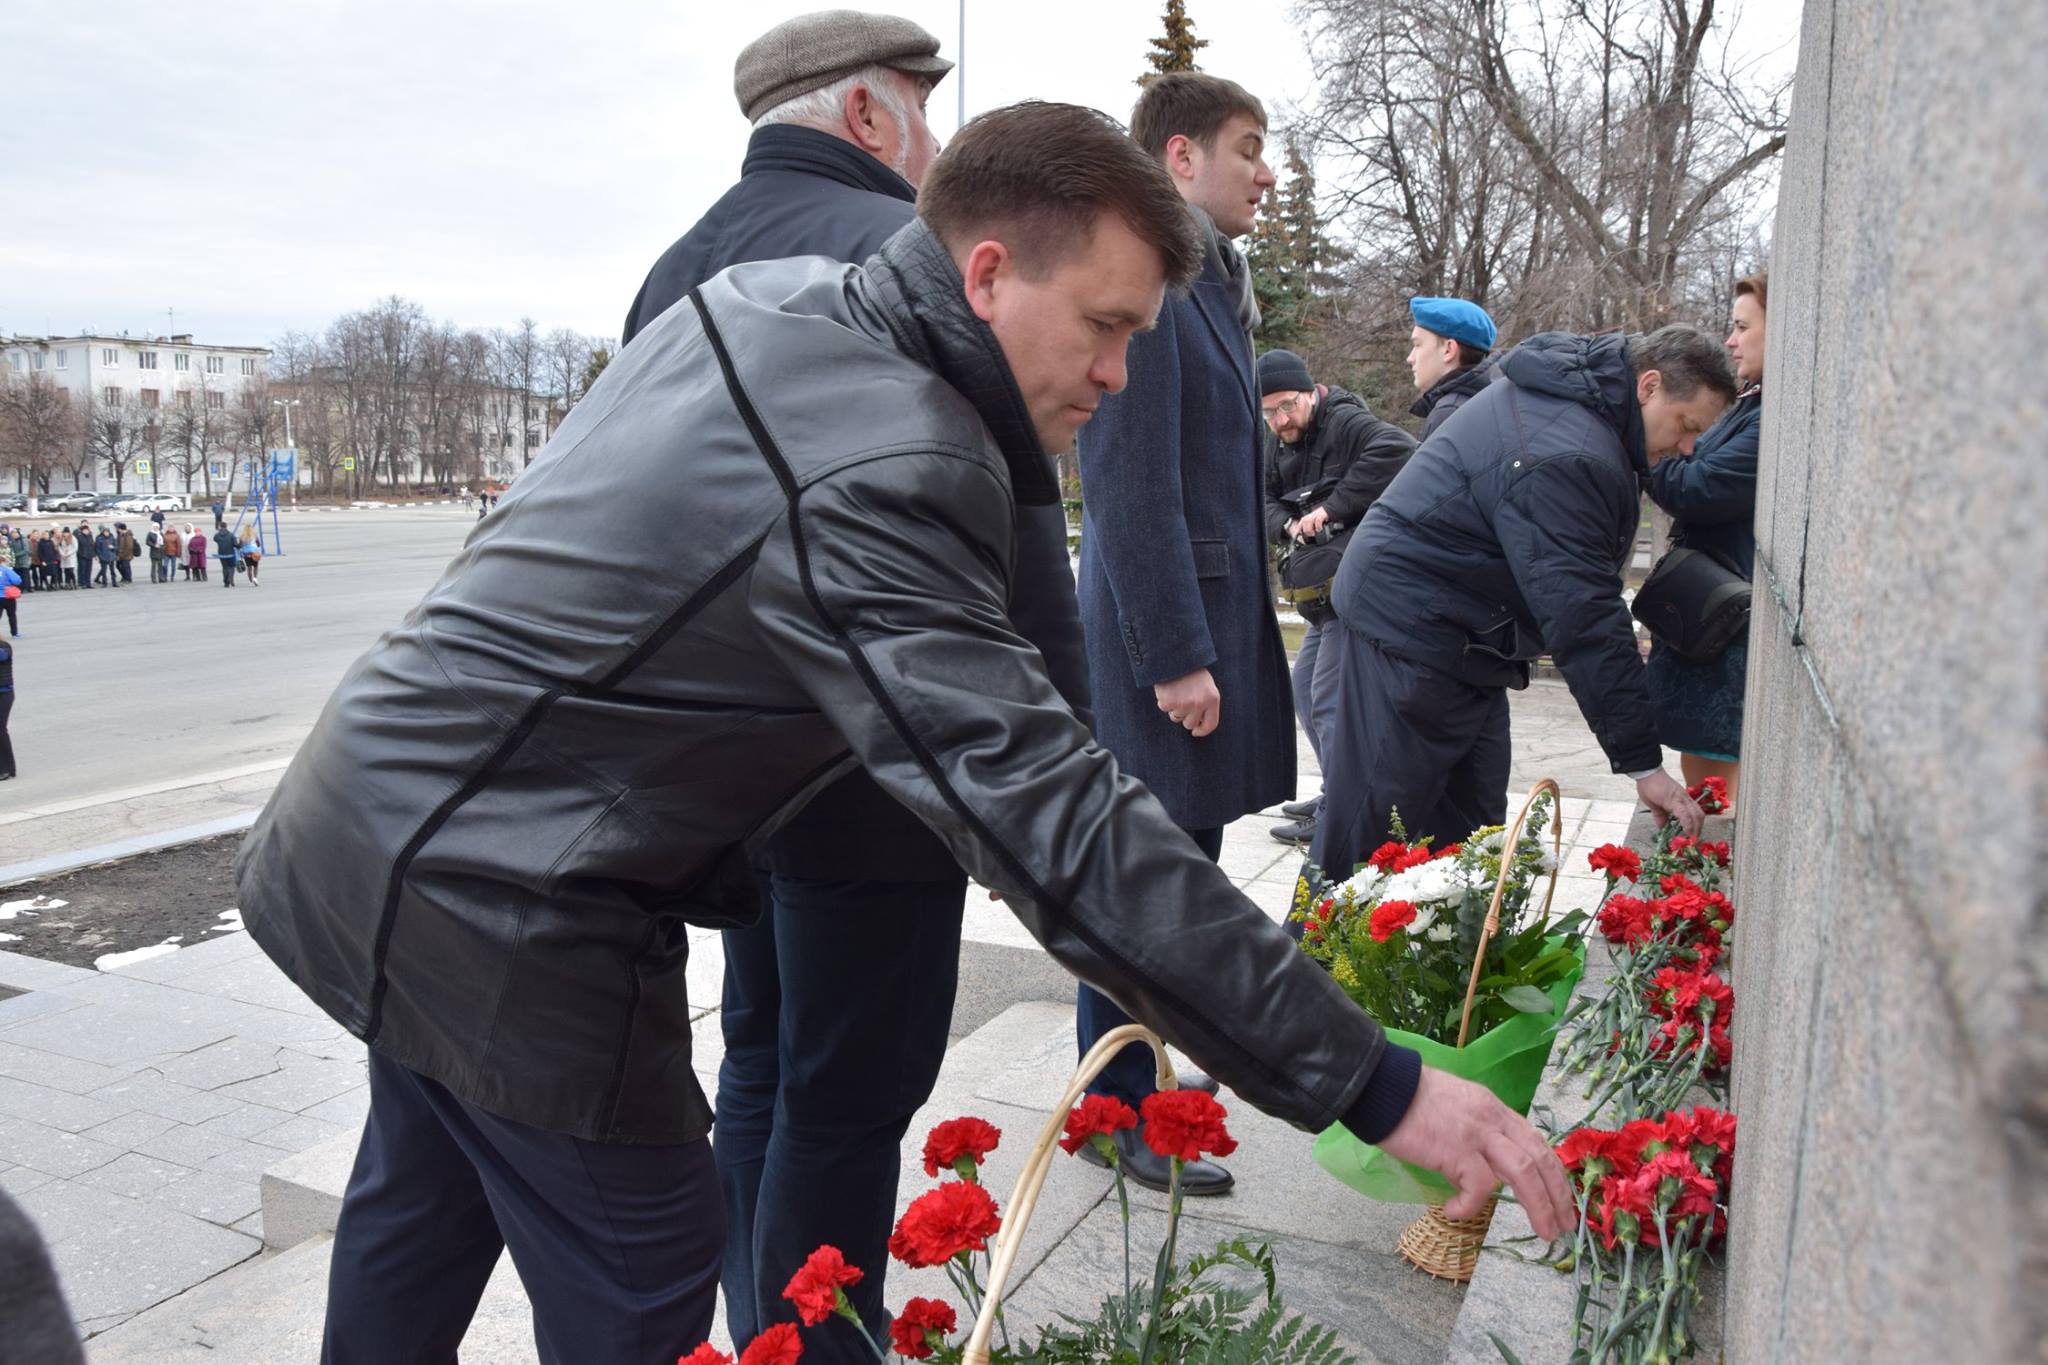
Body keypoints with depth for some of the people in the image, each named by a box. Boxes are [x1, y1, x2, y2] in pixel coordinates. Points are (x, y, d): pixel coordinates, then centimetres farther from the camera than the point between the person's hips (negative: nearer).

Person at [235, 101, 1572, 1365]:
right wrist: (1375, 1087, -29)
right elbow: (1059, 829, -34)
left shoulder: (756, 295, 0)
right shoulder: (876, 485, -30)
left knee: (423, 1215, 28)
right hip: (497, 913, -9)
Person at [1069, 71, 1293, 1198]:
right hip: (1166, 628, -10)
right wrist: (1176, 656, -20)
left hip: (1218, 614, 10)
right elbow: (1132, 485, -19)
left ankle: (1148, 1080, 30)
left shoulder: (1211, 282, 18)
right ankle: (1115, 1114, 13)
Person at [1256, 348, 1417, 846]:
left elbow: (1397, 448, -32)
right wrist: (1288, 525, -13)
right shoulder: (1278, 446, 13)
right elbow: (1262, 499, 10)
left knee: (1329, 700, -10)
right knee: (1305, 693, 17)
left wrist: (1332, 507, -29)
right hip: (1324, 594, 10)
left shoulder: (1345, 423, -14)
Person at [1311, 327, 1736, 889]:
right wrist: (1643, 762, -25)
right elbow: (1584, 619, -28)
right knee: (1367, 827, -8)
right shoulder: (1563, 459, -26)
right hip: (1410, 627, -11)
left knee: (1470, 821, 12)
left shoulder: (1577, 388, 8)